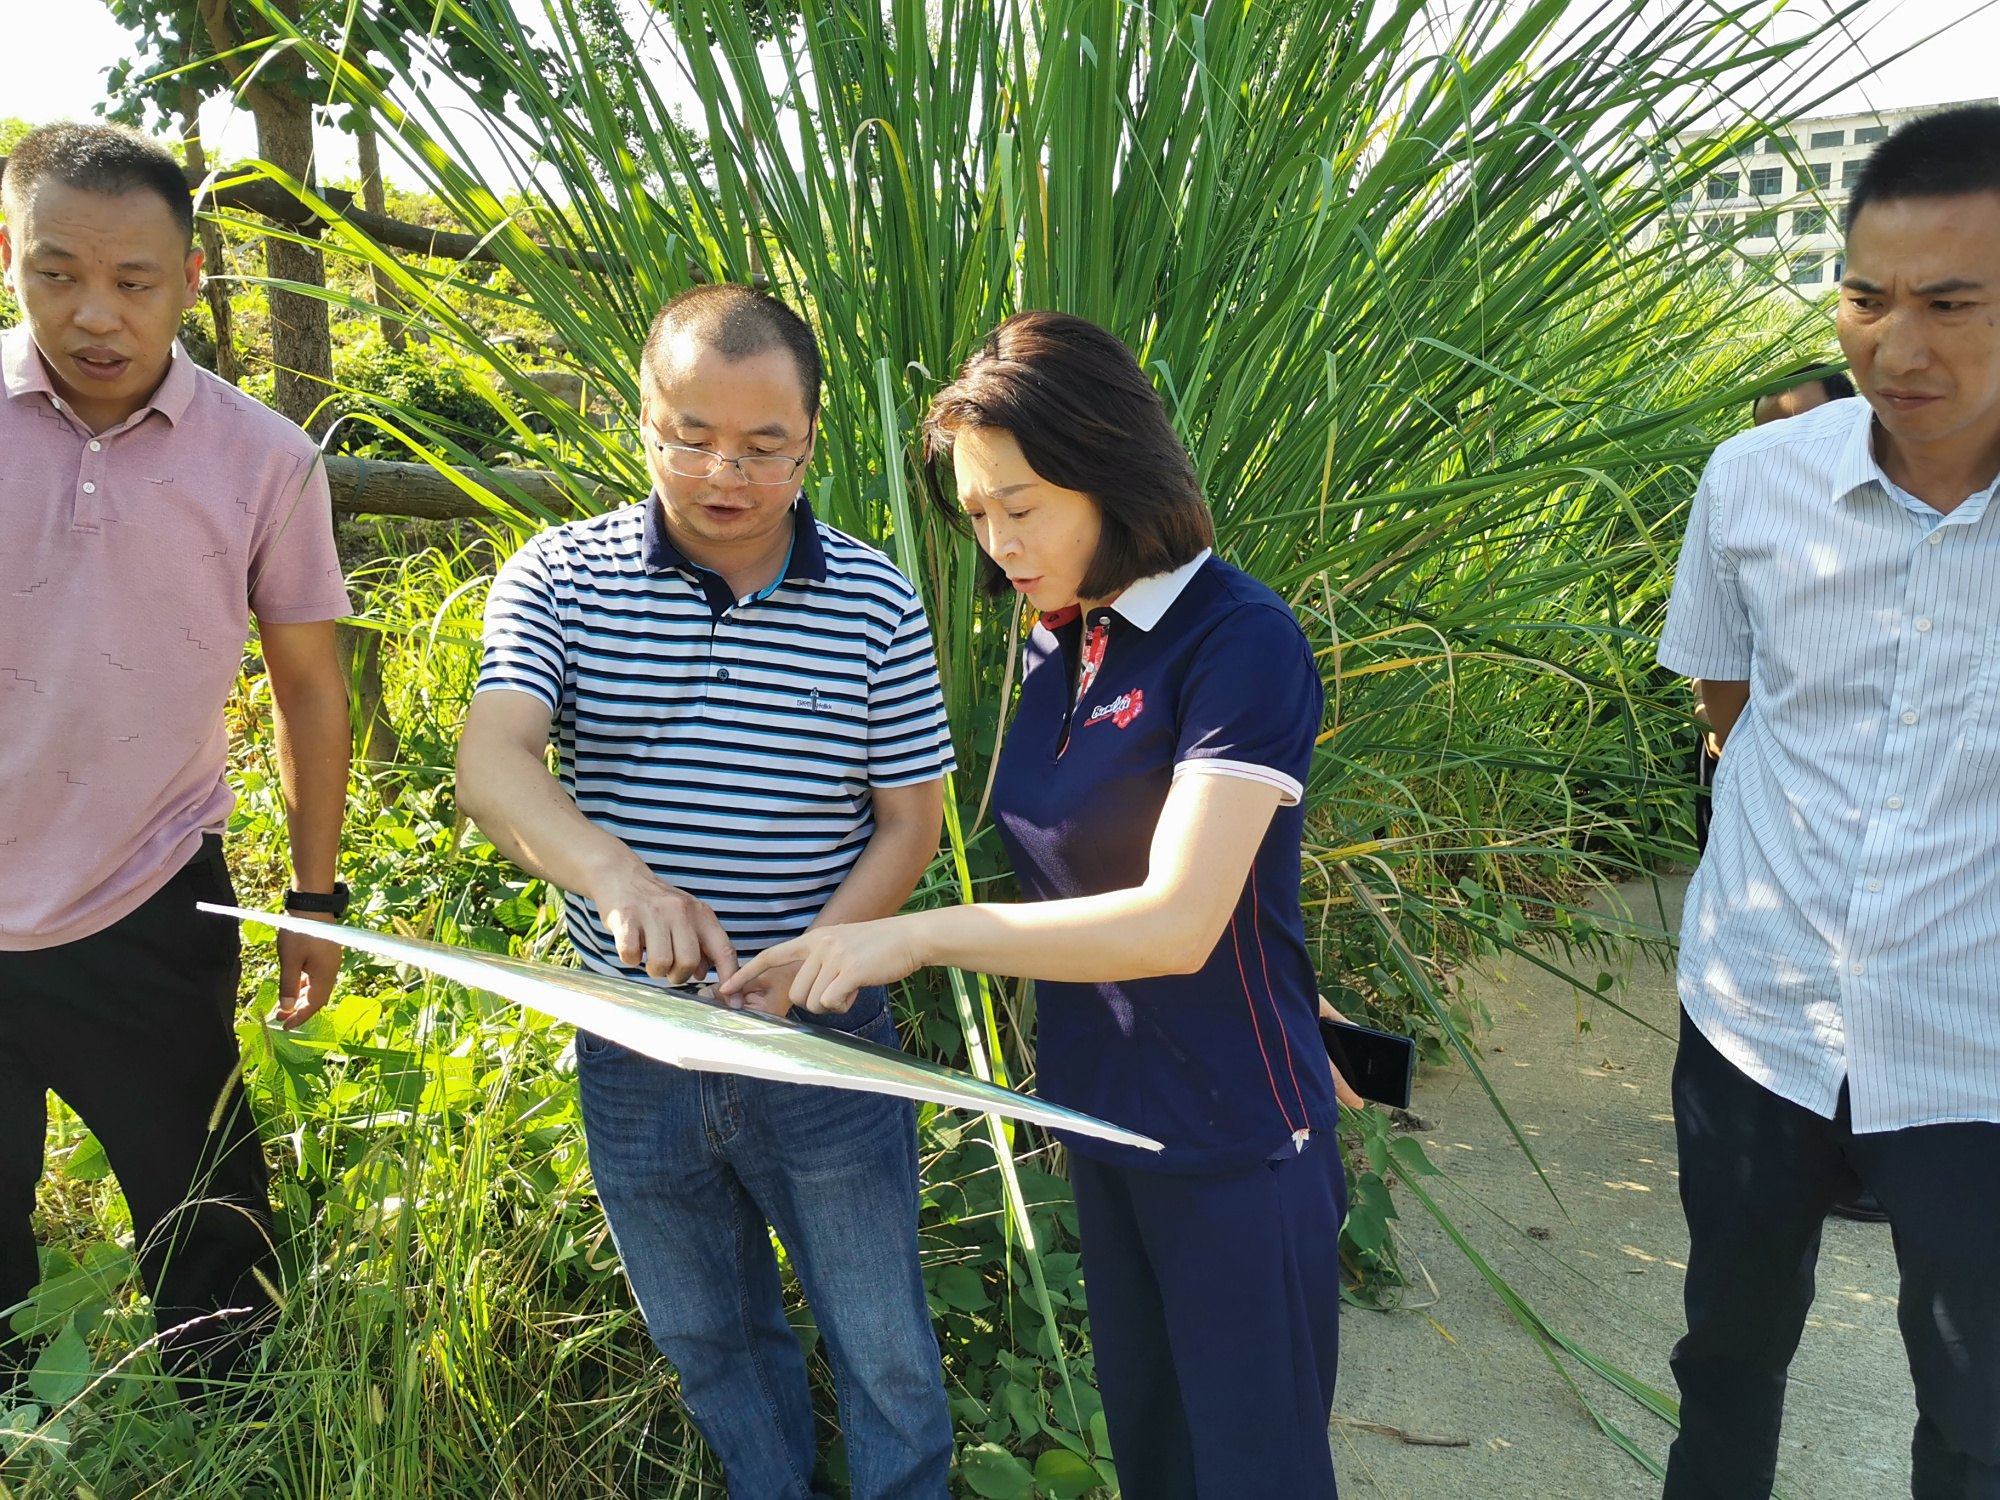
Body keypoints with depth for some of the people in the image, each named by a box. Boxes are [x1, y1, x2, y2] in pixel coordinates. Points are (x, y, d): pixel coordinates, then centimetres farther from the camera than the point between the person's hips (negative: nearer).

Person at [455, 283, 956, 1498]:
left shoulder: (875, 603, -8)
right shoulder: (560, 580, -7)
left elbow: (909, 825, -5)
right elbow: (493, 767, -21)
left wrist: (796, 974, -20)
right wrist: (617, 875, -42)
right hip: (631, 1045, 2)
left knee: (883, 1343, 14)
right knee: (706, 1335, 23)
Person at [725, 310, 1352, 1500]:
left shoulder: (1241, 643, -21)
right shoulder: (1060, 644, 3)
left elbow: (1175, 922, -27)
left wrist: (919, 934, -28)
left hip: (1233, 1143, -7)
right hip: (1099, 1116, 7)